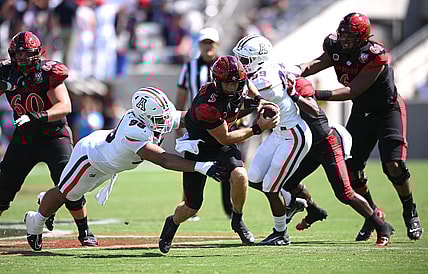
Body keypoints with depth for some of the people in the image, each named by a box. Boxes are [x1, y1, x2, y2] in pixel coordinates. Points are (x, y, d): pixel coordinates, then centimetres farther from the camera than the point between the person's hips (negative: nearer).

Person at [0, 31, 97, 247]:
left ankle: (85, 232, -1)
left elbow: (65, 106, -25)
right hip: (23, 138, 4)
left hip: (54, 136, -4)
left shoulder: (48, 72, -17)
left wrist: (38, 117, -40)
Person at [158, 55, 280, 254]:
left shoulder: (240, 88, -16)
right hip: (198, 146, -4)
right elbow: (225, 138, -25)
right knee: (192, 207, 2)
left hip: (222, 145, 4)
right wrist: (257, 128, -23)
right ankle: (172, 223, 39)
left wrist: (258, 100, -4)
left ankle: (237, 220, -1)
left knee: (240, 176, -28)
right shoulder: (207, 106, -37)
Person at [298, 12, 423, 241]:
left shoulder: (375, 56, -30)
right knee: (350, 167, -2)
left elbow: (352, 92, -32)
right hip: (361, 112, 6)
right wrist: (298, 71, -40)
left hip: (388, 109, -6)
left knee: (393, 165, -19)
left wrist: (317, 95, -39)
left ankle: (410, 211, 6)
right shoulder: (336, 47, -10)